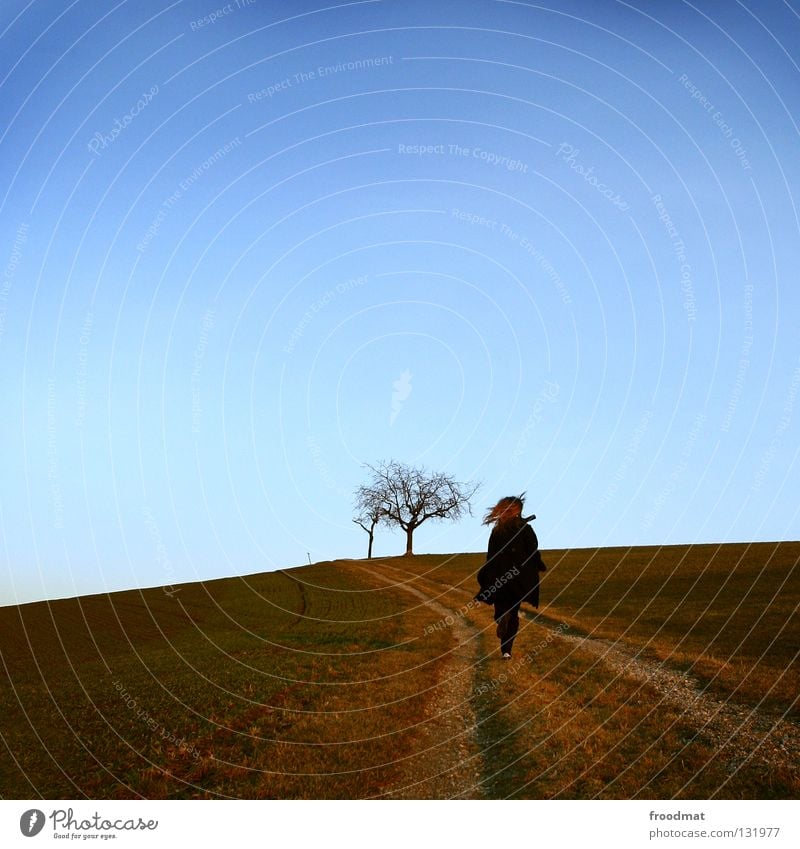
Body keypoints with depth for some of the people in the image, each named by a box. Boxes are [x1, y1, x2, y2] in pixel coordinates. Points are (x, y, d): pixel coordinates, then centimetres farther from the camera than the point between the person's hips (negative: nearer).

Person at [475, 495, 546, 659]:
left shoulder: (496, 530, 2)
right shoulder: (525, 528, -5)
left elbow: (490, 555, 3)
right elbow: (533, 553, -5)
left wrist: (488, 577, 10)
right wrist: (540, 567, 14)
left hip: (498, 578, 1)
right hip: (519, 577, -1)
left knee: (501, 607, 13)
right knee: (513, 614, 10)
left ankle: (501, 616, -25)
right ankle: (507, 649, 3)